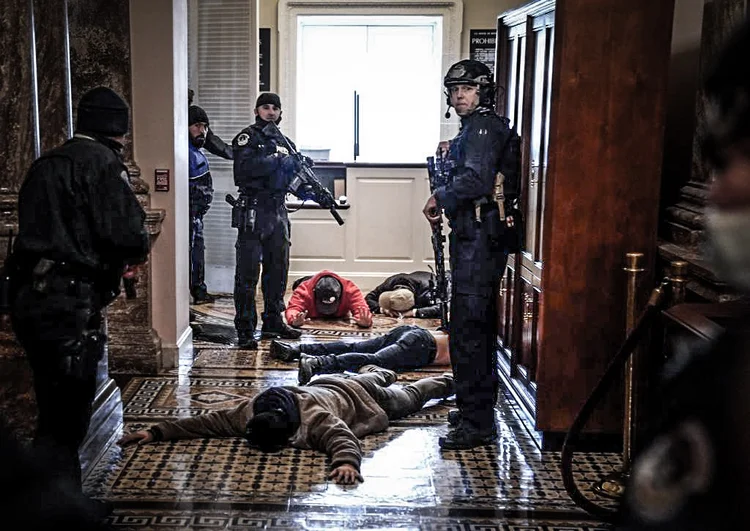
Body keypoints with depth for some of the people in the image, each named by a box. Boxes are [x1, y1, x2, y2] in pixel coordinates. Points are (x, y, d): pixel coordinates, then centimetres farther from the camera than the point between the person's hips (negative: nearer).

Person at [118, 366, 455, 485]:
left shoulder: (315, 420, -49)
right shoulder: (250, 412, -33)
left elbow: (343, 439, -62)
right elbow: (211, 421, -33)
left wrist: (345, 462, -83)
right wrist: (157, 432, -41)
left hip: (354, 394, -4)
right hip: (324, 386, 5)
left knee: (409, 398, 26)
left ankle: (446, 382, 53)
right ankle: (379, 372, 71)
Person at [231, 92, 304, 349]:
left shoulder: (285, 142, 17)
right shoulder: (247, 137, -3)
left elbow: (294, 174, 24)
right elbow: (244, 168, -20)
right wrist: (277, 160, -18)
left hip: (278, 212, 7)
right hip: (254, 212, -7)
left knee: (278, 270, 14)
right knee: (248, 273, -6)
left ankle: (273, 322, 25)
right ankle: (245, 330, -5)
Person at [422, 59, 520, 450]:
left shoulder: (484, 127, -11)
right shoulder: (475, 128, 21)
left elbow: (476, 180, -25)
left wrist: (439, 199, -13)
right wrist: (451, 154, 11)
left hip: (478, 239, -11)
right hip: (478, 237, 11)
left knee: (468, 329, -11)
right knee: (479, 327, 18)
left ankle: (477, 423, -8)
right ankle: (480, 409, 30)